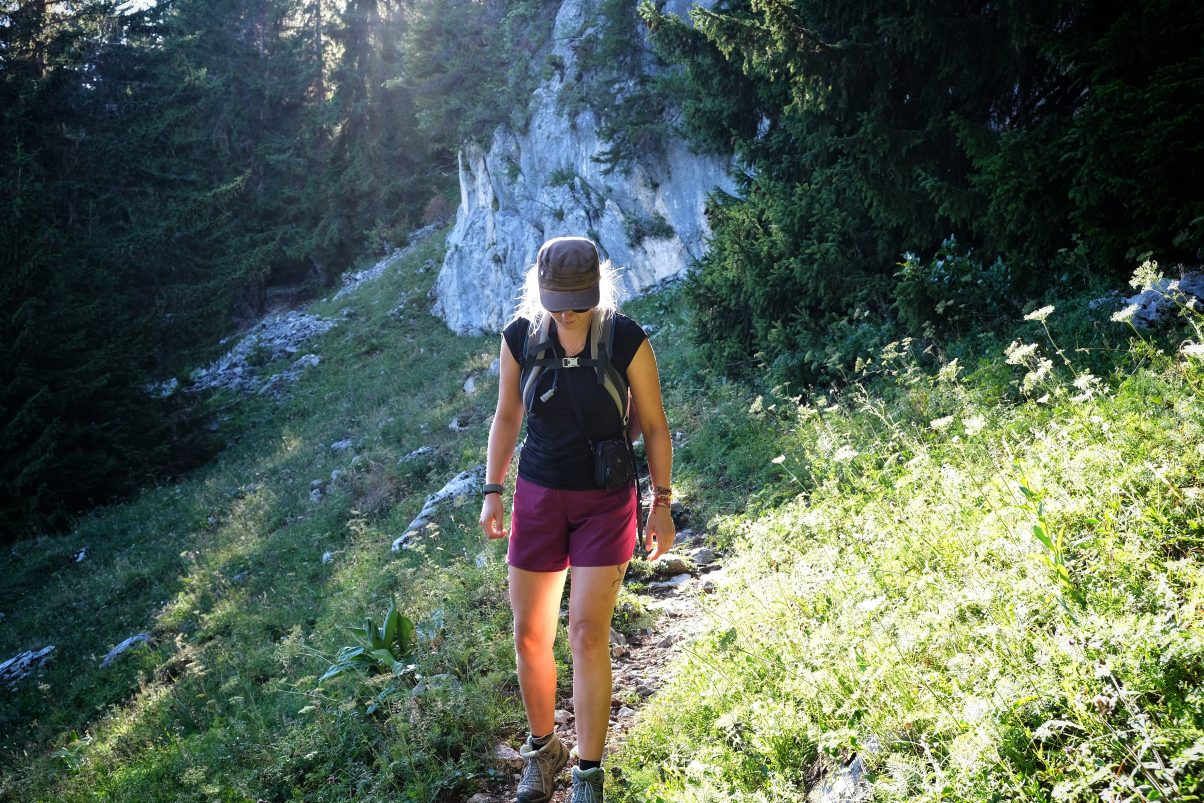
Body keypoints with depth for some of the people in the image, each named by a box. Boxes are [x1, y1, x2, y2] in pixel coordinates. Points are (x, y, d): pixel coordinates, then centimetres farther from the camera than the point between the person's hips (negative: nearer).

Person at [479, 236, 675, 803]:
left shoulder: (628, 341, -13)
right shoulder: (519, 338, -6)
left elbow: (654, 426, -3)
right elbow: (506, 417, 7)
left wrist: (662, 505, -3)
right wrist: (492, 491, 2)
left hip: (606, 501, -3)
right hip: (539, 497, 3)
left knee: (588, 635, -10)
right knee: (529, 636, 6)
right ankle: (543, 749, 29)